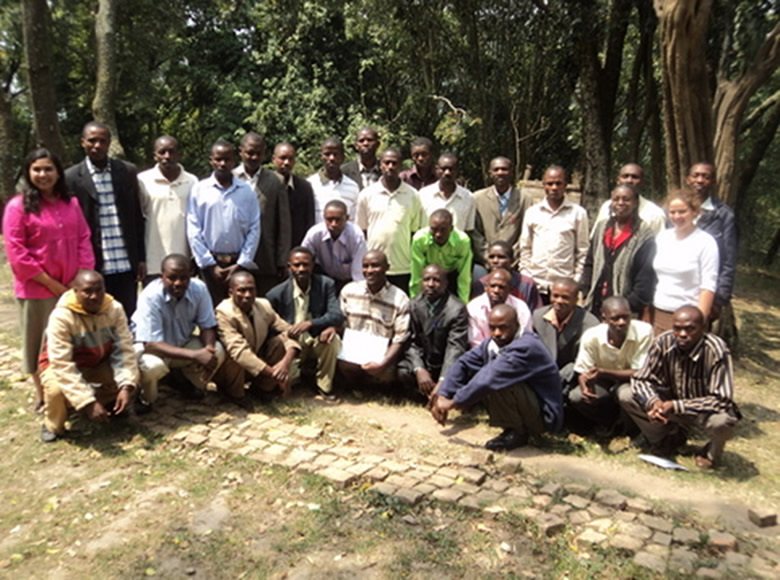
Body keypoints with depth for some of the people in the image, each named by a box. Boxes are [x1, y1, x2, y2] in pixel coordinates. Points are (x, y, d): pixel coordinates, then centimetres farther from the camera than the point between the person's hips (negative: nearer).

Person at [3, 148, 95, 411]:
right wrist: (51, 283, -13)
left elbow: (84, 240, 7)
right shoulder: (18, 206, -6)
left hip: (73, 288, 4)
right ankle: (42, 395, 23)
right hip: (37, 289, -4)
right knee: (40, 342, 8)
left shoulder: (71, 203, 9)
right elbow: (16, 253, -11)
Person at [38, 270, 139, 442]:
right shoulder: (61, 317, -31)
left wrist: (126, 386, -35)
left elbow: (124, 349, -21)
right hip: (62, 365, -3)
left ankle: (108, 404, 13)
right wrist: (88, 402, -40)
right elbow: (62, 365, -34)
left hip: (99, 364, 4)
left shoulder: (115, 309, -19)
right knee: (56, 388, -35)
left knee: (132, 379, -20)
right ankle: (53, 426, -1)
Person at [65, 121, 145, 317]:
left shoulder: (128, 172, 6)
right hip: (92, 267, -2)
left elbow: (137, 218, 8)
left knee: (129, 321, 8)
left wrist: (141, 258, 6)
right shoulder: (72, 178, -1)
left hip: (126, 265, 2)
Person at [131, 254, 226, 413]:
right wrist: (195, 355, -42)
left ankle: (183, 380, 12)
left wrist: (209, 348, -33)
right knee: (152, 365, -37)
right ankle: (145, 398, -1)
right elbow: (151, 345, -33)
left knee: (218, 351, -20)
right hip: (149, 346, -4)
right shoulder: (150, 297, -31)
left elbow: (208, 326, -10)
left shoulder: (199, 288, -20)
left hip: (182, 343, 5)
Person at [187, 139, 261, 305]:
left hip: (240, 262, 1)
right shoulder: (199, 190, 3)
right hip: (210, 262, 0)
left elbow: (254, 230, 1)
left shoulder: (247, 192, 4)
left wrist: (241, 264, -4)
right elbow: (194, 231, 0)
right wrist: (210, 265, -4)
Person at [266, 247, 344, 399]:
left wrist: (310, 323, -35)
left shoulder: (326, 284, -7)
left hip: (317, 341, 1)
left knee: (333, 339, -33)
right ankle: (296, 371, 13)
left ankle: (324, 386, -7)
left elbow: (337, 315, -19)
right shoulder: (276, 294, -8)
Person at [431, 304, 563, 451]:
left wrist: (454, 402, -27)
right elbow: (463, 364, 0)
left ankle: (518, 433, -8)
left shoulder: (525, 348, -28)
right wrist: (442, 397, -11)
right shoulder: (493, 343, -2)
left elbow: (490, 379, -35)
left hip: (544, 416, -9)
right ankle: (512, 427, 6)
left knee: (498, 383, -31)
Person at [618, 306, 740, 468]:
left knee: (721, 421, -38)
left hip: (706, 408, -3)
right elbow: (641, 380, -11)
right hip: (672, 402, 3)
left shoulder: (717, 352, -28)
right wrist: (653, 402, -33)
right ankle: (669, 438, 11)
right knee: (626, 396, -16)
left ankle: (713, 451, 4)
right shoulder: (663, 343, -19)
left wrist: (676, 406, -36)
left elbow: (721, 400, -29)